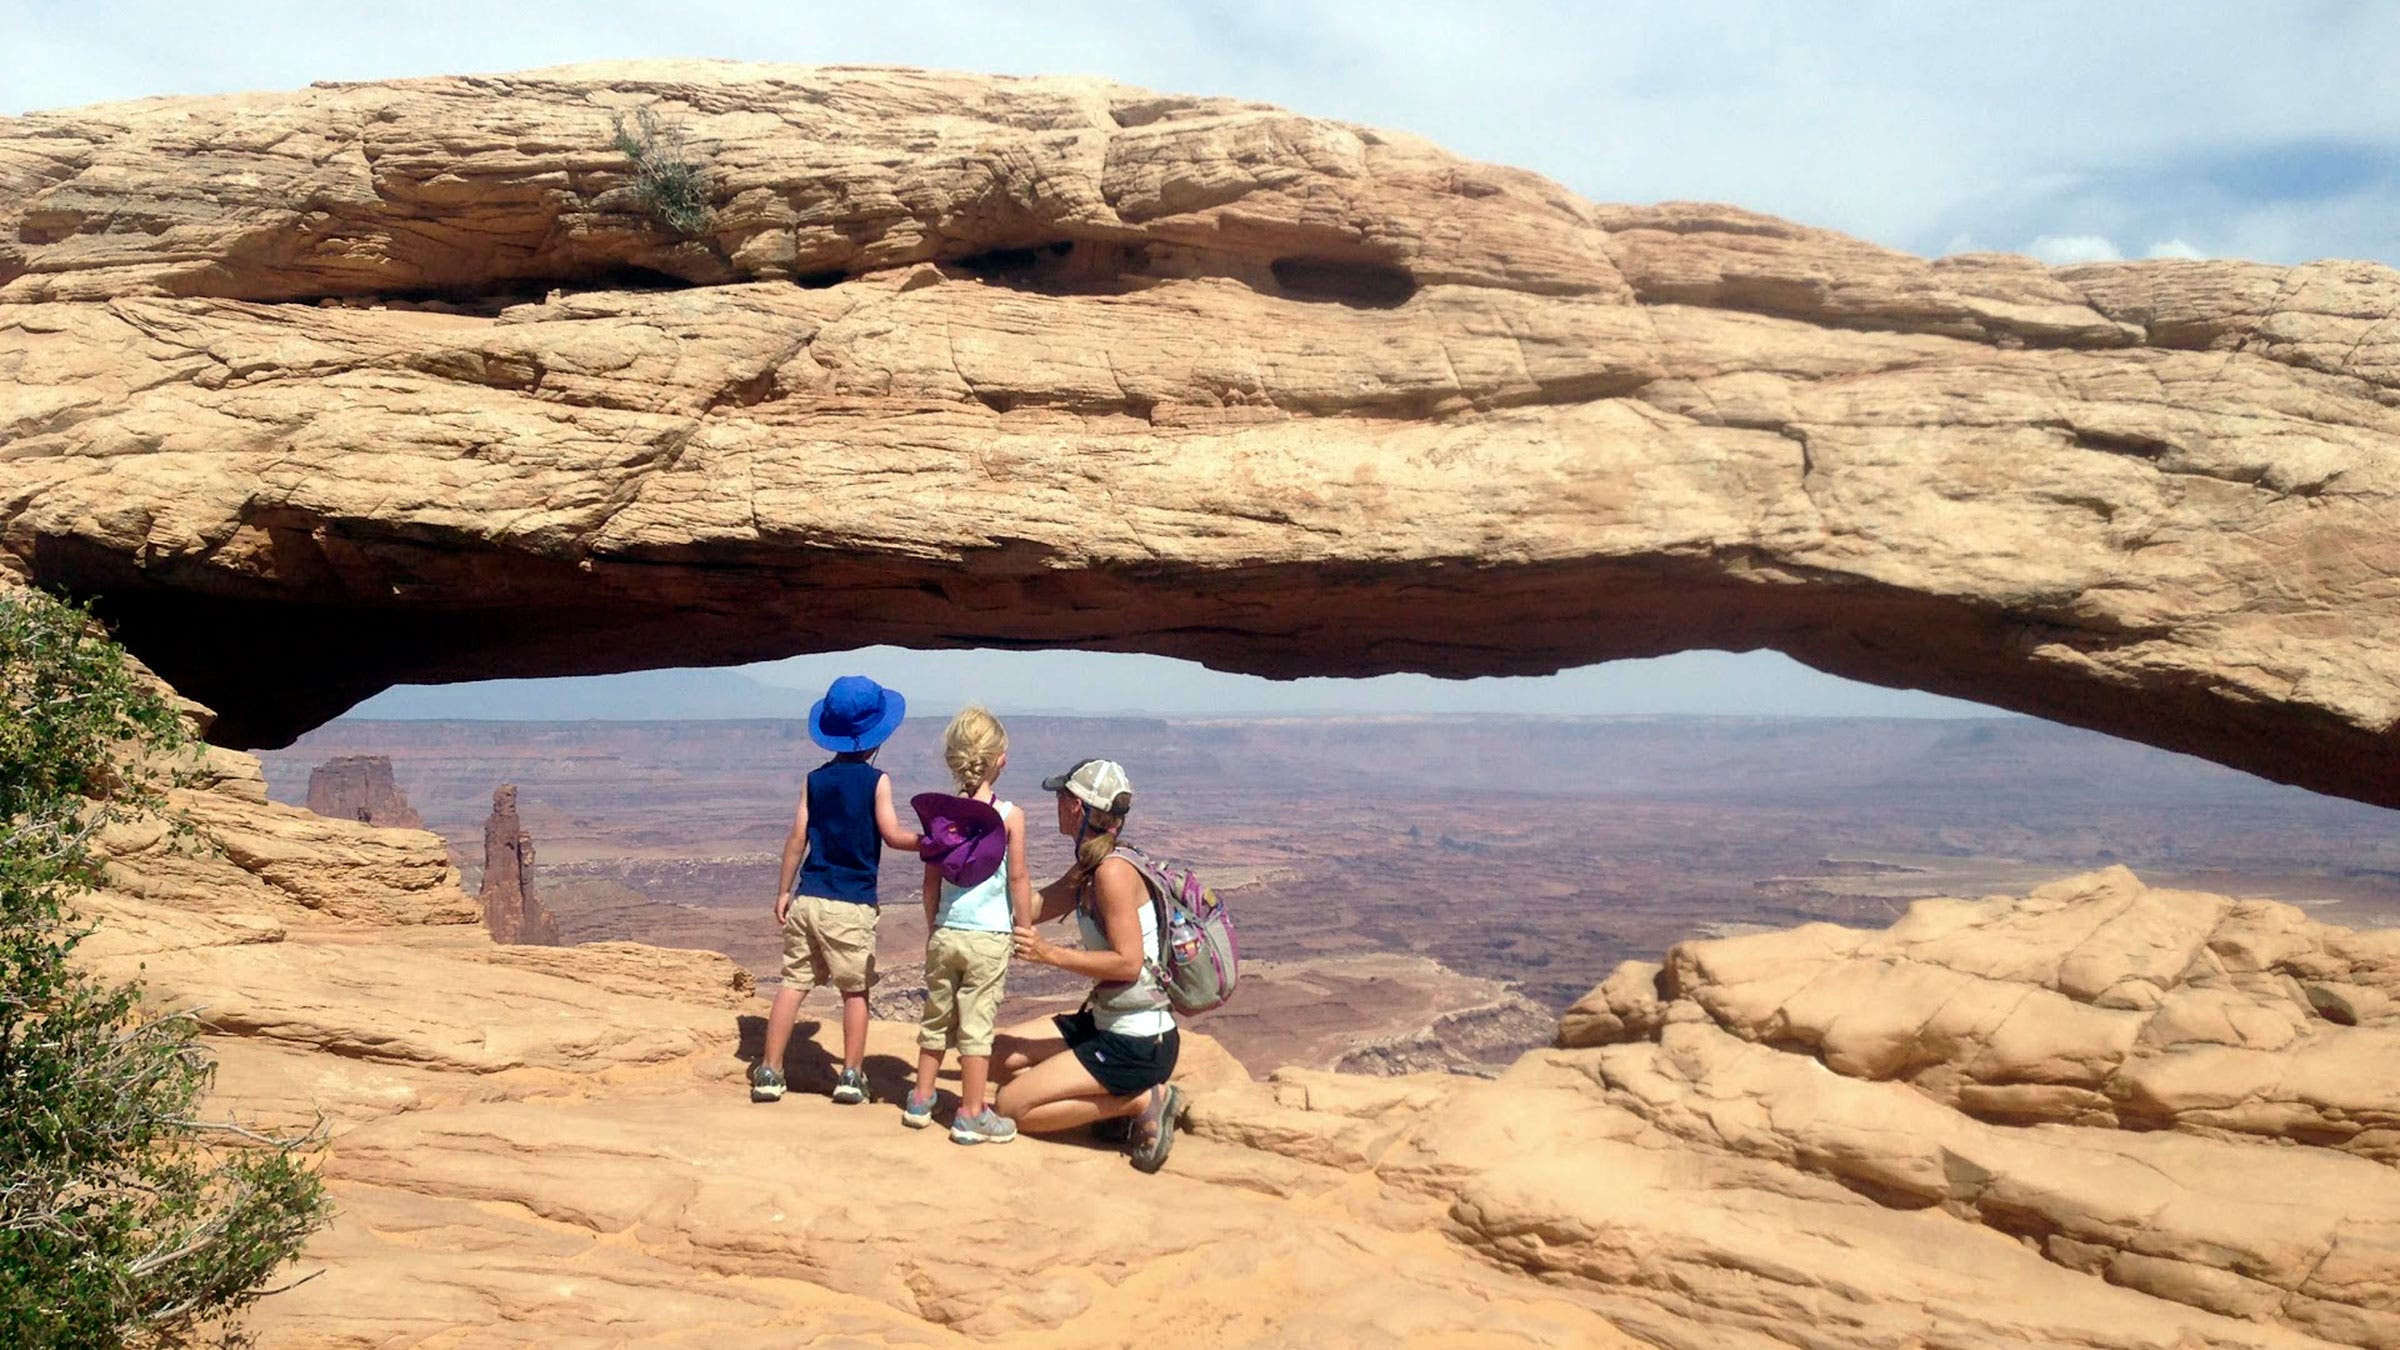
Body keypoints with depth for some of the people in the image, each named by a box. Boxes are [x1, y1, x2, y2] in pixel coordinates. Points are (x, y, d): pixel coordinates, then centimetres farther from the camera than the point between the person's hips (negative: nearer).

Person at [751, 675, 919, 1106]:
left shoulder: (816, 779, 7)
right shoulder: (877, 780, -6)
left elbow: (797, 837, 7)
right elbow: (893, 836, -11)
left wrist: (783, 891, 12)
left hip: (807, 898, 4)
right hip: (851, 906, -4)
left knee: (794, 983, 9)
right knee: (855, 990, 9)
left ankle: (769, 1073, 10)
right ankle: (851, 1076, 11)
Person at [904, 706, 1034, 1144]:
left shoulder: (940, 814, 1)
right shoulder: (1009, 816, -11)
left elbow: (932, 881, 7)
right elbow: (1018, 879, -8)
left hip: (945, 933, 4)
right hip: (988, 938, -4)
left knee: (936, 1019, 17)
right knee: (977, 1025, 2)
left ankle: (920, 1101, 28)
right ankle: (972, 1116, 9)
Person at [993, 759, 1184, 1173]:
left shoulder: (1113, 871, -21)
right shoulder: (1087, 869, 7)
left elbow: (1128, 963, -25)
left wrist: (1049, 953, -22)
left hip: (1139, 1044, -9)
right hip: (1104, 1025, 9)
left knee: (1012, 1105, -7)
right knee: (1002, 1056, 15)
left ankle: (1141, 1101, -3)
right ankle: (1119, 1099, 9)